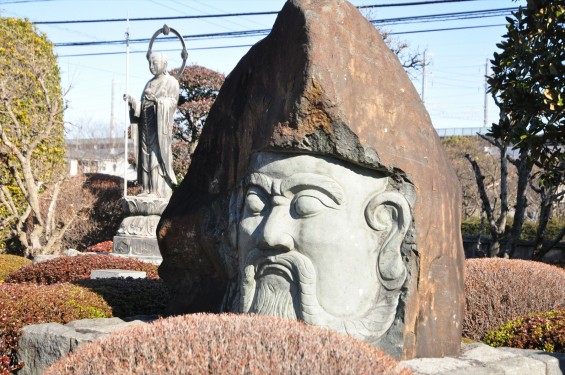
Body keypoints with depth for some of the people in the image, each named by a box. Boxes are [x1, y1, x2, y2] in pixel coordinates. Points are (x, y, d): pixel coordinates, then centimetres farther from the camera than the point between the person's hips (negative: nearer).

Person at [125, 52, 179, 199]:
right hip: (147, 125, 7)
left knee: (158, 155, -11)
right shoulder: (150, 83, 20)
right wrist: (132, 101, -3)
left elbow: (173, 102, -12)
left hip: (160, 125, -7)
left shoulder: (171, 82, 1)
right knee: (147, 155, 2)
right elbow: (143, 105, 16)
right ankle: (148, 189, 1)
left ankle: (160, 189, -12)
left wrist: (157, 99, -28)